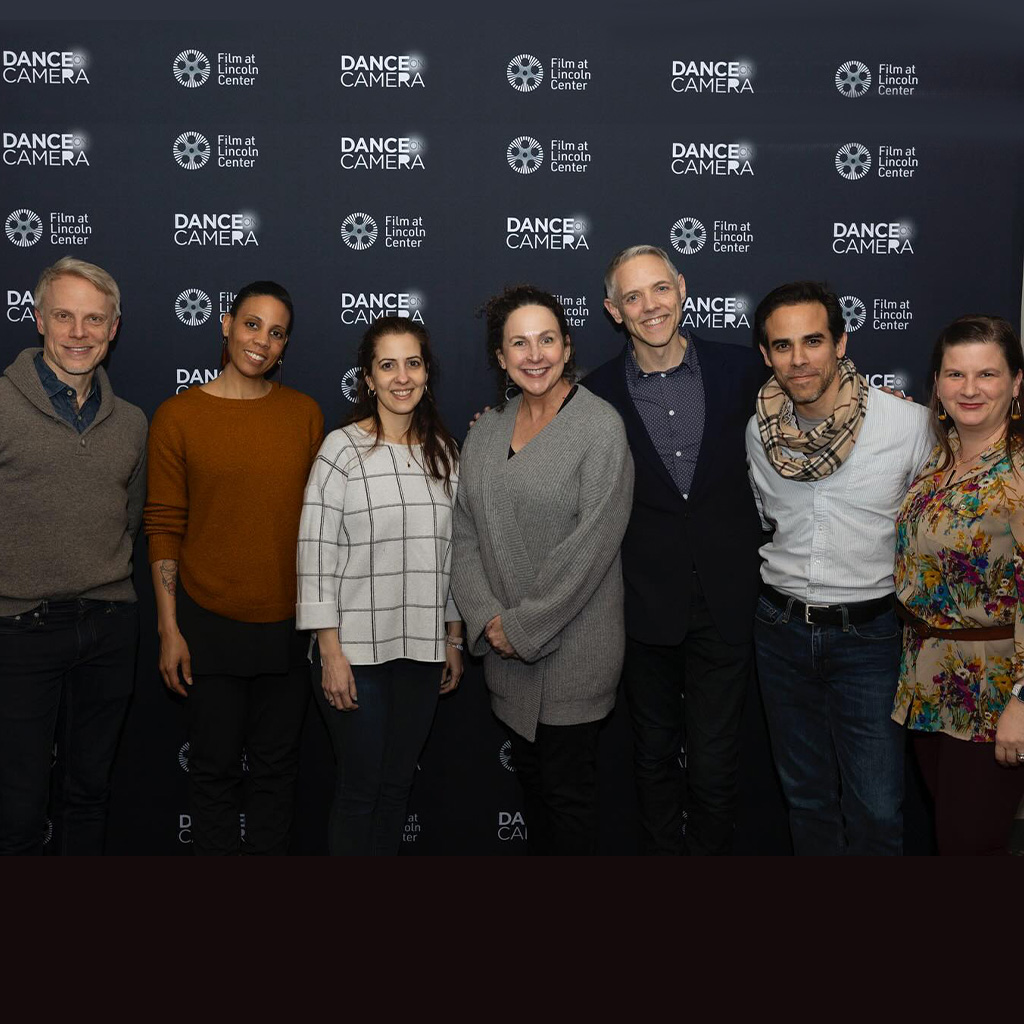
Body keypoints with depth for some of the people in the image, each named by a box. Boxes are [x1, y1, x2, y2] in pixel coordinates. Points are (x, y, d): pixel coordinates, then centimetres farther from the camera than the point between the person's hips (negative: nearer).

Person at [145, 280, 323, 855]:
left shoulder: (305, 414, 3)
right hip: (210, 622, -2)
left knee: (276, 765, 14)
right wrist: (169, 629, -6)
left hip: (289, 621, 2)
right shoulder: (178, 416, -4)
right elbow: (164, 529, -3)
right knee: (216, 765, 10)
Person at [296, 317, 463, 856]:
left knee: (398, 783, 13)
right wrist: (330, 650, -13)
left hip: (421, 648, 5)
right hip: (356, 649, -4)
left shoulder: (443, 452, 9)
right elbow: (316, 552, -10)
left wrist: (453, 637, 13)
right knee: (360, 786, 4)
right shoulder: (343, 448, -7)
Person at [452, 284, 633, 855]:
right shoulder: (486, 432, 8)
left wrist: (524, 626, -15)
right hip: (507, 651, 6)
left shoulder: (600, 426, -11)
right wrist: (487, 617, -8)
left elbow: (591, 545, -17)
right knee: (530, 776, 19)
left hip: (573, 650, -5)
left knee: (567, 789, 6)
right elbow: (466, 534, 6)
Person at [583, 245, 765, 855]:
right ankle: (661, 850, 36)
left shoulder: (742, 370, -1)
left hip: (726, 602, 0)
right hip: (647, 607, 1)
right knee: (655, 757, 17)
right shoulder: (598, 394, -2)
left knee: (715, 764, 4)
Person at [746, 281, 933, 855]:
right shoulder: (758, 431, -2)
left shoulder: (909, 423, -13)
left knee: (877, 809, -2)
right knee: (806, 796, 17)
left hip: (868, 633, -3)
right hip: (782, 629, 4)